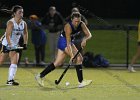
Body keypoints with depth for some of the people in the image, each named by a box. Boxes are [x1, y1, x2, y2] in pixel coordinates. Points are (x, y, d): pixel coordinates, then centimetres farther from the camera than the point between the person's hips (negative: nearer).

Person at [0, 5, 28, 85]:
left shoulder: (24, 23, -2)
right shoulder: (11, 22, -20)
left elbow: (25, 33, 14)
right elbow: (7, 35, -28)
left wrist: (25, 44, 5)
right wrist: (10, 45, -38)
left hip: (15, 45, 5)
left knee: (15, 62, -5)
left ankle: (10, 80, -5)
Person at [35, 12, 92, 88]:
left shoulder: (81, 24, -11)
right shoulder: (68, 26, -29)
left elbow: (89, 35, -10)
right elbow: (68, 43, -31)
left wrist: (84, 39, -33)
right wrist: (71, 56, -37)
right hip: (63, 41, -8)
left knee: (58, 63, 8)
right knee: (79, 58, -17)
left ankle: (40, 76, 15)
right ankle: (81, 82, -16)